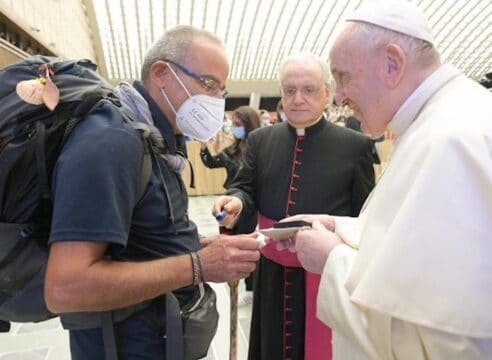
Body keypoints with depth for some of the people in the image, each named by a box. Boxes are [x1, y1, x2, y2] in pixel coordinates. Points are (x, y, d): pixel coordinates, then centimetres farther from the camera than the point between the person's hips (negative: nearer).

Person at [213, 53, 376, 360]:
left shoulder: (355, 145, -4)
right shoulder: (260, 140, 4)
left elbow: (366, 216, -3)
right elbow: (246, 188, 4)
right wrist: (237, 201, -19)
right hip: (272, 274, 3)